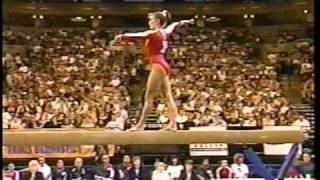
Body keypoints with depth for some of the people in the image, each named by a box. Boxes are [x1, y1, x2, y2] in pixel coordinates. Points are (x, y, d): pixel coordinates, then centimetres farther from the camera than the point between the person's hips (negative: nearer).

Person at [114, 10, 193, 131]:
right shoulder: (164, 32, 16)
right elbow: (172, 26, 37)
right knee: (168, 96, 4)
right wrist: (181, 22, 59)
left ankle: (140, 125, -9)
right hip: (162, 65, 10)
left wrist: (123, 36, -39)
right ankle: (173, 124, 2)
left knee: (149, 97, -9)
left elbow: (140, 36, -26)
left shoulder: (155, 33, -10)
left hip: (158, 66, -10)